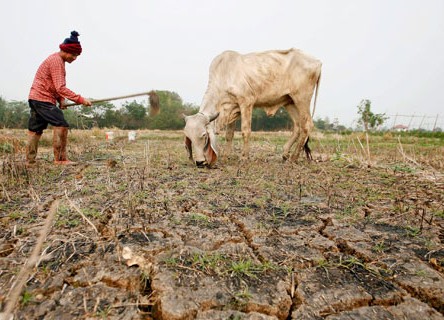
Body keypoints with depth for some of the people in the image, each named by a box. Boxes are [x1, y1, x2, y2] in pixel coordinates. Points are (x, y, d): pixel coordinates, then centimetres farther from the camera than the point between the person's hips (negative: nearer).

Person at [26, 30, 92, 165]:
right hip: (42, 99, -11)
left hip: (35, 98, 11)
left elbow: (56, 86, 21)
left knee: (35, 130, 11)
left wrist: (60, 100, 5)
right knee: (61, 125, -15)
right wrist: (80, 99, -26)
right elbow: (60, 88, -23)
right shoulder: (56, 61, -14)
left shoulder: (58, 60, 18)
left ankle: (29, 160, 18)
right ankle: (60, 159, -14)